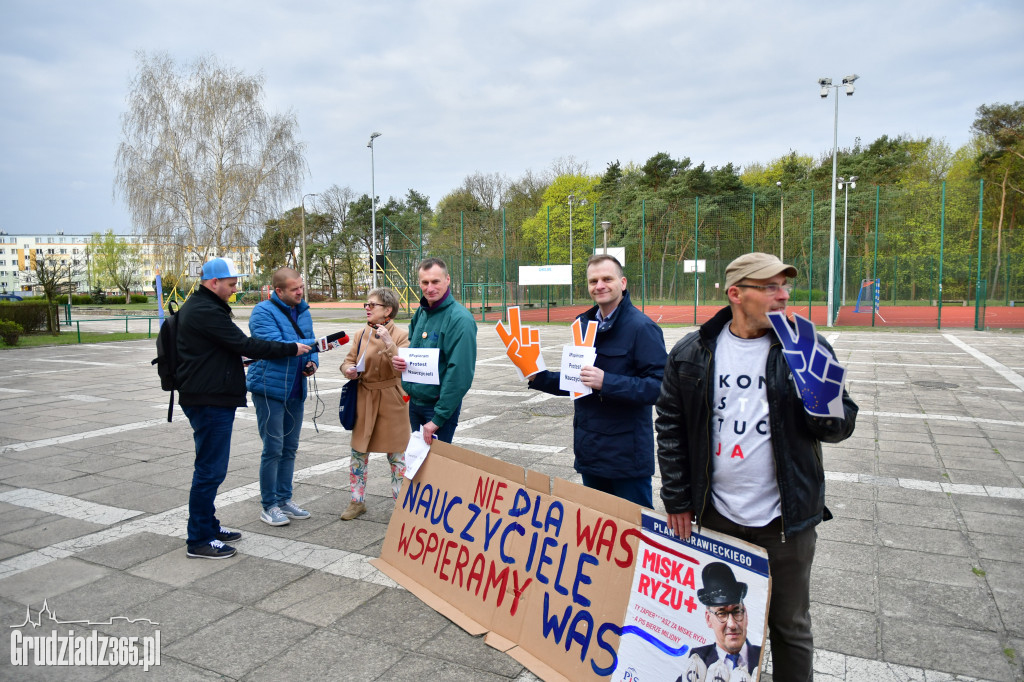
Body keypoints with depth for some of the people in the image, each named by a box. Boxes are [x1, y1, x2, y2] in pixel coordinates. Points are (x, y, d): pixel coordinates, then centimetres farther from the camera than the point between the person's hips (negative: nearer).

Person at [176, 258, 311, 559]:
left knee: (211, 468, 18)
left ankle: (208, 526, 30)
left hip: (210, 399, 11)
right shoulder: (205, 311, -18)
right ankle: (199, 540, 5)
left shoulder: (198, 306, 16)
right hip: (210, 401, -11)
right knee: (210, 469, -4)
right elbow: (244, 344, -20)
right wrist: (291, 349, -14)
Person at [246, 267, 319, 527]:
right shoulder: (264, 312, -12)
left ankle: (284, 499, 26)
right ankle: (269, 506, 11)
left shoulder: (303, 311, 11)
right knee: (273, 449, -3)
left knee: (290, 448, 13)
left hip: (295, 389, 7)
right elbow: (274, 346, -23)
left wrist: (312, 362, -4)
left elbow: (310, 344, 16)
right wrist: (311, 344, -24)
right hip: (269, 388, -7)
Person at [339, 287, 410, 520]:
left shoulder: (400, 336, -9)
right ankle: (357, 501, 24)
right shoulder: (361, 335, 4)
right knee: (358, 453, 9)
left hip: (391, 400, -4)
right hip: (364, 399, 4)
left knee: (396, 454, 7)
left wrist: (388, 344, -29)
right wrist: (349, 369, -11)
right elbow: (348, 361, 12)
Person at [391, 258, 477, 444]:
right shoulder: (421, 313, 7)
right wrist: (398, 360, -3)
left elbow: (460, 374, -23)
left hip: (440, 406, -8)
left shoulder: (460, 319, -19)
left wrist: (438, 419, -22)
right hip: (414, 401, 8)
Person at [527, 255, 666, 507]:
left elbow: (659, 386, -21)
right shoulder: (584, 324, 11)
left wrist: (607, 382, -28)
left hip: (627, 458, -7)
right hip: (589, 452, 7)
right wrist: (539, 378, 5)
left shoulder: (641, 327, -13)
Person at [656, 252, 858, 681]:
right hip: (716, 515, 2)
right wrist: (677, 500, 1)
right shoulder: (692, 354, -4)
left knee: (790, 626, 16)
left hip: (786, 518, -1)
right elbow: (670, 427, 3)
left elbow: (840, 427, -5)